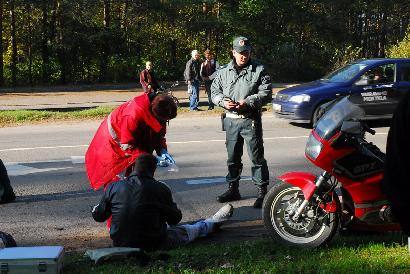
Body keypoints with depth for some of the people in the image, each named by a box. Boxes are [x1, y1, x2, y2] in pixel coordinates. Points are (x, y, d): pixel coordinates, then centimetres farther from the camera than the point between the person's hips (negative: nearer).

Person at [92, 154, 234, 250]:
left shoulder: (114, 187, -8)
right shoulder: (160, 188, -13)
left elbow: (98, 216, 4)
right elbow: (175, 219, 0)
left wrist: (95, 209, 27)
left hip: (120, 243, 3)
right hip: (153, 245, -3)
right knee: (187, 230, 23)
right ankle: (213, 222, 49)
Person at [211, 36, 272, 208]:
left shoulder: (259, 70, -1)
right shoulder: (224, 72, 11)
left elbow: (266, 93, -7)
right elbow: (214, 91, 12)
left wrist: (248, 102, -20)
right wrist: (223, 102, -9)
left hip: (250, 120, -4)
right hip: (231, 120, 4)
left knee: (257, 158, -4)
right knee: (233, 157, 14)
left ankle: (262, 192, 1)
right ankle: (233, 189, 26)